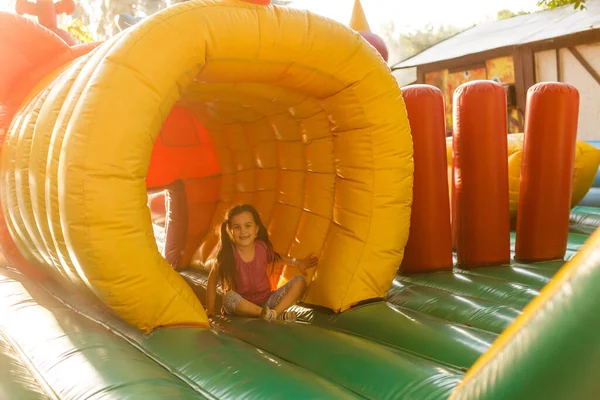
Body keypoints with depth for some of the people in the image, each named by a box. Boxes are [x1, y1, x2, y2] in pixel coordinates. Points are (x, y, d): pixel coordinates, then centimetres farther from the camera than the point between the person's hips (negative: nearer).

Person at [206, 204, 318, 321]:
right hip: (243, 305, -3)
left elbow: (276, 257, 15)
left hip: (266, 300, 4)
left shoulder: (263, 247, -9)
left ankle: (274, 313, -24)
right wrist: (210, 309, -6)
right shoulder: (227, 254, -18)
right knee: (229, 298, -38)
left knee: (300, 281, -9)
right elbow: (213, 279, -7)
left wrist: (297, 263, 12)